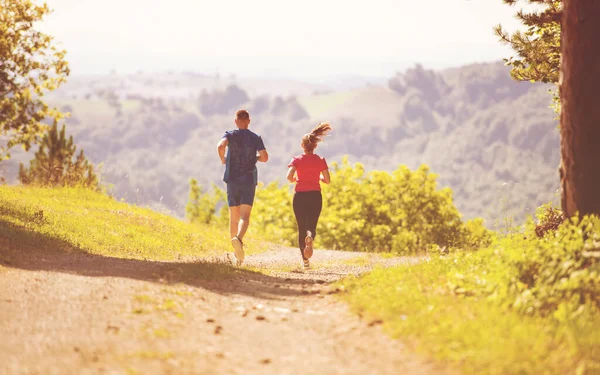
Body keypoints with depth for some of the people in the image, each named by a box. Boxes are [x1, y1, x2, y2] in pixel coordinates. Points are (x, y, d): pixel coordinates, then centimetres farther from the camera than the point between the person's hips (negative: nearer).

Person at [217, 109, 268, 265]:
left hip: (232, 180, 1)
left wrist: (223, 159, 0)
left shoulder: (230, 135, 1)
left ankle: (237, 255, 15)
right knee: (245, 216, -9)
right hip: (249, 181, -1)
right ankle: (239, 239, -40)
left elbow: (220, 146, -20)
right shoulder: (255, 138, 3)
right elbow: (265, 157, -6)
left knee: (234, 217, 11)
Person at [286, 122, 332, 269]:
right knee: (311, 226, 6)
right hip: (315, 196, 0)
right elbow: (327, 180, -1)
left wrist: (295, 180, 6)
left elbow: (289, 177, -16)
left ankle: (305, 260, 7)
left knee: (301, 228, 10)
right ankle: (310, 237, -32)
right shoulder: (321, 161, 1)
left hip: (300, 196, 0)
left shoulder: (297, 160, -3)